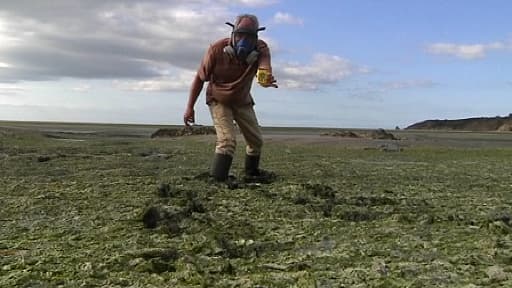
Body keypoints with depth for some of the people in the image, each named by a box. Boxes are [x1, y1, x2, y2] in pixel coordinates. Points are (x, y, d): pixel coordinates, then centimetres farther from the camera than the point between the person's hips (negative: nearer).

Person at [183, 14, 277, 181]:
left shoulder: (260, 48, -24)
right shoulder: (217, 49, -28)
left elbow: (264, 65, -47)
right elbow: (199, 78, -17)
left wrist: (265, 77, -72)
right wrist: (190, 107, -17)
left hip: (243, 101, 4)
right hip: (219, 100, -4)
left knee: (256, 140, 12)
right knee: (227, 140, -22)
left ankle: (251, 171, 38)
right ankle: (216, 180, -16)